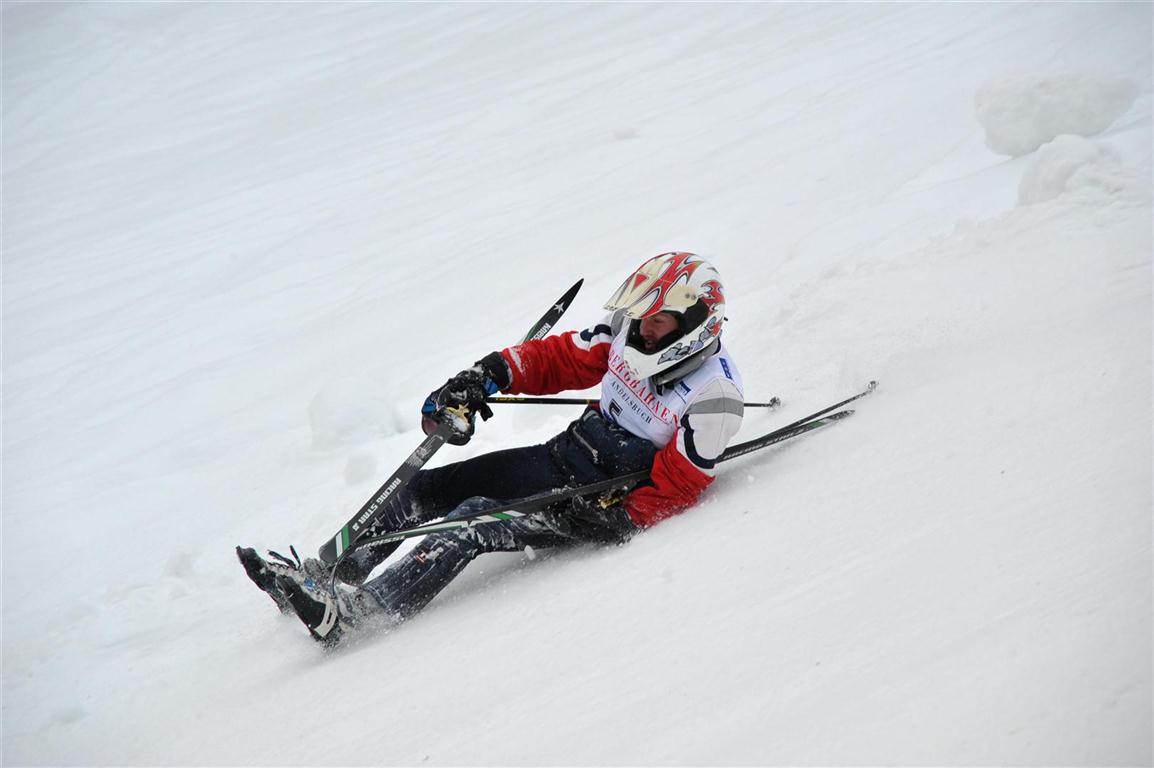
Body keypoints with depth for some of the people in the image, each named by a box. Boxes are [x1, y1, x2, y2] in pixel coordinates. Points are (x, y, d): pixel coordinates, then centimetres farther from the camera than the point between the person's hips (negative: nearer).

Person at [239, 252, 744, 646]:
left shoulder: (715, 398, -21)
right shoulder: (628, 338, -2)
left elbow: (675, 489, -18)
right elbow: (559, 357, 8)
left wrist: (620, 523, -32)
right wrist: (489, 375, -6)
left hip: (602, 504, -8)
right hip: (562, 455, 8)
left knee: (475, 521, -27)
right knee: (430, 487, -4)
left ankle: (348, 614, -34)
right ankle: (329, 574, 0)